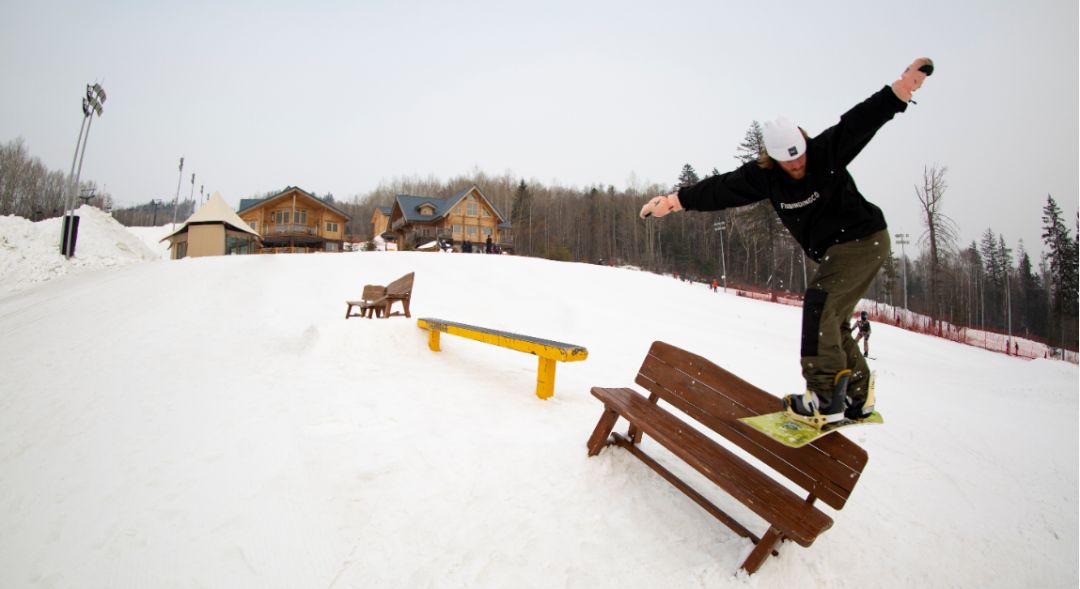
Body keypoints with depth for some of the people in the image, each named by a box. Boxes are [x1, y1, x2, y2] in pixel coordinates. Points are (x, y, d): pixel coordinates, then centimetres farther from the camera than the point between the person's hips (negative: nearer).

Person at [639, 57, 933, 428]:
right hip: (833, 252, 7)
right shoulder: (764, 176, -5)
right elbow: (720, 189, -6)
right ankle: (858, 397, 23)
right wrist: (675, 200, -9)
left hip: (864, 240, -7)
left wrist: (900, 90, -45)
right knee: (829, 321, 8)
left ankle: (824, 399, -21)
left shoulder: (826, 151, -15)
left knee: (819, 304, -22)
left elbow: (861, 121, -27)